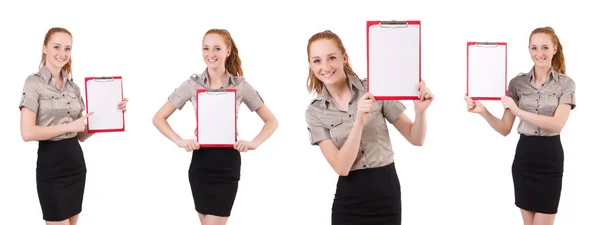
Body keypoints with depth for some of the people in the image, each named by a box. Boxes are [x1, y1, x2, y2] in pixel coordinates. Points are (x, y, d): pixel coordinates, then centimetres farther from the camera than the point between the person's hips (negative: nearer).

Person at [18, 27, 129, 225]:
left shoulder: (73, 86, 11)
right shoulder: (34, 83, -7)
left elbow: (81, 135, 11)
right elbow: (27, 133, -17)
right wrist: (69, 126, -16)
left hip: (76, 161, 6)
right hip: (51, 163, -6)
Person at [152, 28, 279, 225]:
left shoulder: (240, 85, 0)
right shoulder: (192, 84, 1)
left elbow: (272, 121, 6)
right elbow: (159, 118, 4)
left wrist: (254, 143, -10)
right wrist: (180, 141, -10)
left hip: (228, 163, -2)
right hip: (200, 162, 2)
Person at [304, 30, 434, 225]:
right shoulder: (315, 112, -1)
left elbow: (416, 139, -1)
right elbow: (341, 167, -13)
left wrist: (420, 111, -20)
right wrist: (359, 121, -24)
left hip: (387, 192, 0)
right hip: (348, 200, 1)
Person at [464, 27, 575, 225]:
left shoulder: (566, 84, -3)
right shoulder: (518, 82, 3)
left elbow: (557, 125, -16)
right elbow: (505, 129, 3)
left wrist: (519, 111, -24)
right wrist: (483, 111, -15)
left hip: (550, 158, -3)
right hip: (523, 156, 3)